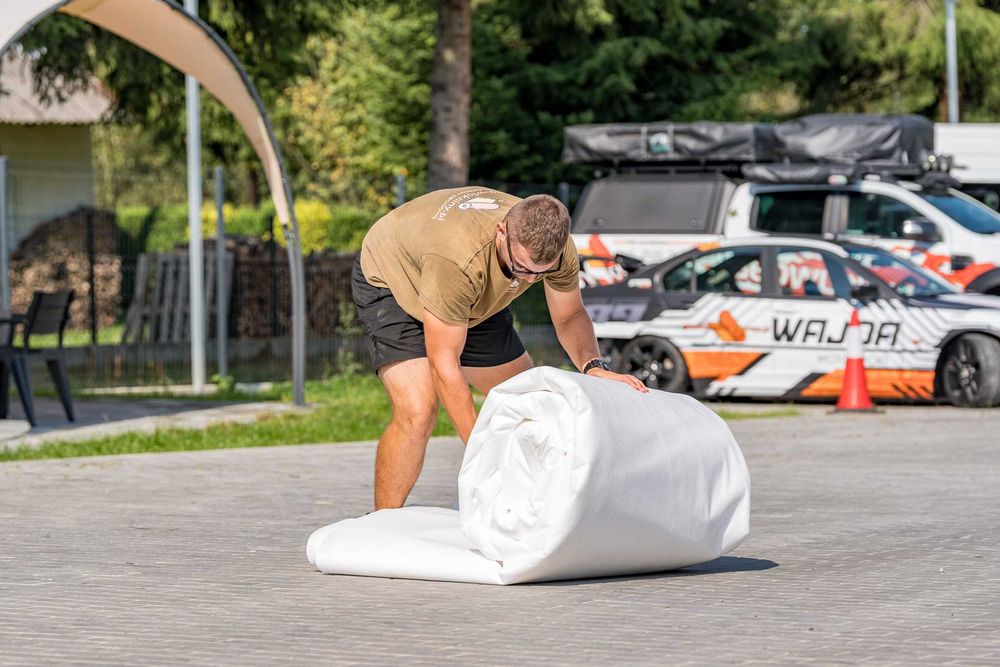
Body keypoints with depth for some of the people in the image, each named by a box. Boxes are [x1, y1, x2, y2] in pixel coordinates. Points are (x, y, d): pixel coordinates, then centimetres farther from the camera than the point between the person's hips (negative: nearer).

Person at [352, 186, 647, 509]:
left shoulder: (555, 248, -26)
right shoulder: (458, 257, -45)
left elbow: (570, 317, -6)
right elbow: (444, 364, -38)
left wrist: (593, 366, -28)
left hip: (472, 302, 7)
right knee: (418, 411, -26)